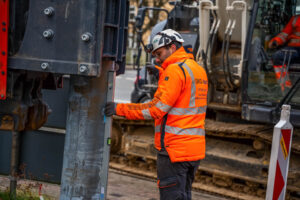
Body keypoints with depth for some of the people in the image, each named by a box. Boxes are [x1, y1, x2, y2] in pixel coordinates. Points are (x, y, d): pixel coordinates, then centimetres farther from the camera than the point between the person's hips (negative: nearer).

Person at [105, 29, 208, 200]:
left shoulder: (175, 70, -12)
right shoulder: (199, 70, 17)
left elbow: (157, 109, -18)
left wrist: (119, 108, -14)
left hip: (174, 148, -9)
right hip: (195, 148, 9)